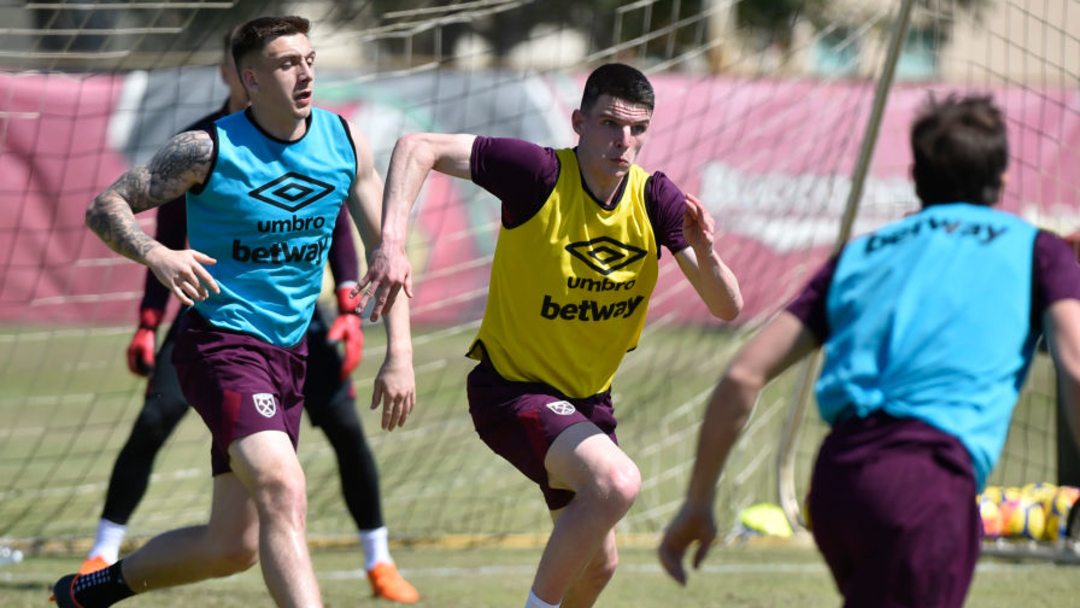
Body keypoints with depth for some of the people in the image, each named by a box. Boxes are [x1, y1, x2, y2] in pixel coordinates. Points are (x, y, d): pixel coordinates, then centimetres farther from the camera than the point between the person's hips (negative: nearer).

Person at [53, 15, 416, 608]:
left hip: (288, 352, 6)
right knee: (283, 492, -28)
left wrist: (399, 354, -2)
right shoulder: (209, 149, -11)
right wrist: (157, 254, -27)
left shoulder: (344, 141, 1)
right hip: (219, 342, -6)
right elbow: (104, 208, -7)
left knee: (234, 546, 11)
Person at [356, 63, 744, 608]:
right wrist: (392, 243, -35)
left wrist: (703, 249, -30)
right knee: (617, 481, -31)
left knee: (598, 564, 17)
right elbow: (417, 148, -22)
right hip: (511, 385, -7)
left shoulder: (655, 199, -9)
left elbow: (727, 307, -10)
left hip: (588, 397, 7)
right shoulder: (540, 174, -22)